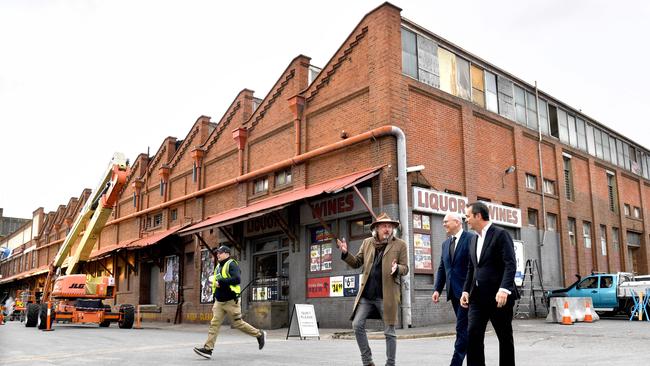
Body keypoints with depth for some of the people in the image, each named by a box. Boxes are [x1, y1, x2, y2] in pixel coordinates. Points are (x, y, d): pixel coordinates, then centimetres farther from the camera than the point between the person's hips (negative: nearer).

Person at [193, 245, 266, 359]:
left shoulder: (231, 264, -11)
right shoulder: (218, 267, 15)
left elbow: (237, 279, -25)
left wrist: (220, 282, -22)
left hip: (231, 301, -7)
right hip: (219, 302, 7)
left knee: (238, 324, 1)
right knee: (214, 324, -2)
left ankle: (259, 334, 18)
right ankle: (208, 349, -3)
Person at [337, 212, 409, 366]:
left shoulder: (399, 245, 0)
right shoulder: (367, 243, 10)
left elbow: (405, 268, 1)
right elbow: (356, 263, 13)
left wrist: (397, 268, -22)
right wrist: (345, 253, -5)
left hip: (386, 295, -3)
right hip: (366, 294, 3)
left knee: (389, 332, 4)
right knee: (357, 325, -1)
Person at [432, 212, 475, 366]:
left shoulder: (471, 238, -6)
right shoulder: (445, 244, 15)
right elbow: (442, 268, 16)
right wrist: (437, 289, 6)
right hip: (453, 292, 7)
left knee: (462, 328, -8)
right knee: (466, 328, 13)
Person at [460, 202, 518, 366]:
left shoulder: (500, 234, -7)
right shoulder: (474, 239, 17)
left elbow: (510, 265, -16)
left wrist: (504, 289, -27)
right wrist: (466, 290, 8)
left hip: (498, 296, -6)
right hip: (478, 297, 6)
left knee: (505, 337, 6)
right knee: (473, 335, -5)